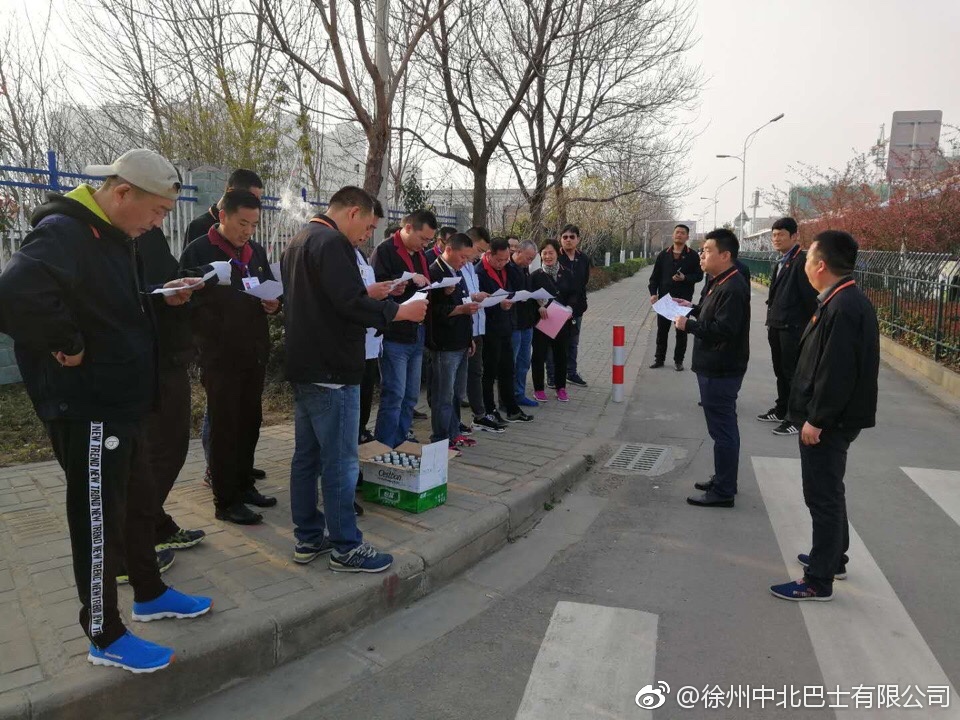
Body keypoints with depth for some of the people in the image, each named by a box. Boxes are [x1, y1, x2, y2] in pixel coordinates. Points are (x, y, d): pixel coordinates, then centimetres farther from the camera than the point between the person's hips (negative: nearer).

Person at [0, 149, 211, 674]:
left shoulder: (113, 236, 11)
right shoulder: (63, 232, -21)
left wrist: (160, 298, 7)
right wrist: (67, 345, -25)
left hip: (119, 400, 10)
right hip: (85, 407, -10)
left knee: (138, 501, 21)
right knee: (98, 520, 3)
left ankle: (150, 595, 39)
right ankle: (105, 637, 20)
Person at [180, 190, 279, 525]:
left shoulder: (256, 251, 12)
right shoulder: (198, 252, -6)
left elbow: (271, 289, 20)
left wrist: (274, 303, -1)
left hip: (255, 352, 6)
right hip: (220, 355, -6)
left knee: (249, 422, 13)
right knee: (225, 426, 1)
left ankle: (244, 485, 27)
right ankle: (226, 501, 10)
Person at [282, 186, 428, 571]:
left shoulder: (299, 241, 18)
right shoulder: (332, 242, -14)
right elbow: (351, 304, -23)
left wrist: (367, 293, 20)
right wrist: (400, 310, -12)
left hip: (304, 366, 10)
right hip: (331, 370, -10)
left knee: (307, 457, 14)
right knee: (340, 463, -3)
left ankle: (308, 538, 23)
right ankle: (346, 547, 6)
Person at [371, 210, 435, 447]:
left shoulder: (420, 255, 17)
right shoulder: (385, 251, -9)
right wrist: (409, 279, -23)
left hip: (417, 336, 9)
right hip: (395, 336, -8)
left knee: (410, 397, 13)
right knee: (393, 397, -6)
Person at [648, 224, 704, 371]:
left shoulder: (693, 256, 0)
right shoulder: (663, 254, 7)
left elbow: (699, 275, -1)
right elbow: (655, 276, 7)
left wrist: (685, 278, -19)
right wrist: (653, 293, -3)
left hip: (683, 299, -2)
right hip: (664, 298, 2)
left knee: (681, 331, 6)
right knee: (662, 329, 8)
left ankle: (678, 360, 15)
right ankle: (659, 358, 19)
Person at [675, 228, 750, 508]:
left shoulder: (732, 288, -20)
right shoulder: (721, 283, 13)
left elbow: (724, 330, -28)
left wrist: (689, 325, -21)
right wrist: (694, 308, 12)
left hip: (721, 370, -11)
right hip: (716, 367, 11)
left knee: (722, 429, -3)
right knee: (723, 427, 19)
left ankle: (723, 492, 6)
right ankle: (723, 480, 32)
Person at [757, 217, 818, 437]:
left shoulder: (802, 261, -14)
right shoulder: (780, 262, 15)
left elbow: (810, 296, -18)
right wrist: (771, 321, 16)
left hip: (793, 327, -9)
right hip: (777, 326, 9)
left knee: (793, 373, -2)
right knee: (780, 370, 17)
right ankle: (781, 410, 29)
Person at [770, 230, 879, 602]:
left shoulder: (843, 307, -23)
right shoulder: (845, 300, 9)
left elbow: (837, 372, -26)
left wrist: (816, 420, -20)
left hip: (828, 422, -10)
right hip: (829, 418, 10)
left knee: (823, 495, -1)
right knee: (828, 492, 22)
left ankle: (819, 581, 11)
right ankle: (833, 557, 39)